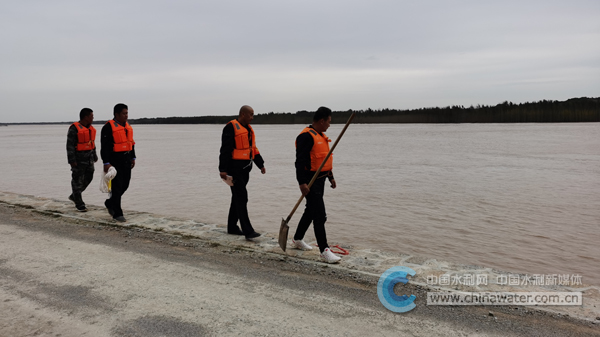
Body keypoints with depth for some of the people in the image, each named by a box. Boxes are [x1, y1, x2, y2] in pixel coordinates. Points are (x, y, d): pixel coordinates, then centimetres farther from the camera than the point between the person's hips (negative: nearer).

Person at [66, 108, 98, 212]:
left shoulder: (90, 128, 9)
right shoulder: (74, 128, -15)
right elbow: (70, 145, -17)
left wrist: (94, 156, 18)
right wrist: (72, 160, -20)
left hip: (88, 157, 8)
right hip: (78, 158, -8)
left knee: (88, 178, 11)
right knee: (77, 181, 0)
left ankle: (74, 196, 29)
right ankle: (79, 204, 7)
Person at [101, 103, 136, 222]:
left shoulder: (127, 126, 12)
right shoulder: (109, 127, -11)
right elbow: (104, 146, -15)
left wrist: (133, 157, 15)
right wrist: (106, 163, -19)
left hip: (126, 160, 8)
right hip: (114, 161, -7)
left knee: (125, 184, 12)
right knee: (117, 186, -4)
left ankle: (110, 203, 35)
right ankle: (117, 213, 3)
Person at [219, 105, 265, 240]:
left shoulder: (248, 128, 17)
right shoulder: (231, 127, -12)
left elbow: (253, 148, 24)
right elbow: (225, 149, -16)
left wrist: (260, 164, 19)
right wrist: (223, 169, -20)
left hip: (245, 168, 9)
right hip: (235, 168, -9)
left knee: (238, 197, 14)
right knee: (241, 198, -10)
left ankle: (232, 227, 24)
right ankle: (248, 231, -10)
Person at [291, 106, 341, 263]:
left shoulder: (321, 136, 15)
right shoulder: (306, 136, -17)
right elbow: (300, 161, -23)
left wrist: (331, 176, 25)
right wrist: (302, 183, -28)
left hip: (320, 179, 10)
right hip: (310, 181, -10)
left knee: (310, 211, 19)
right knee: (320, 216, -10)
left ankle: (297, 240, 35)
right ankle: (324, 250, -5)